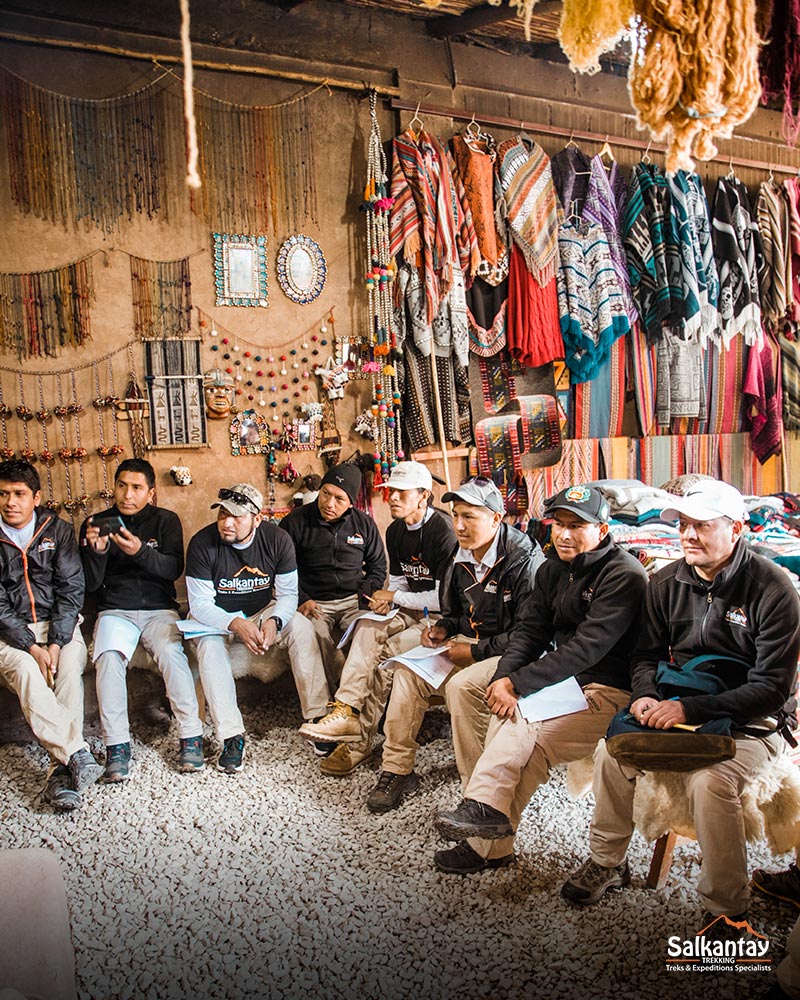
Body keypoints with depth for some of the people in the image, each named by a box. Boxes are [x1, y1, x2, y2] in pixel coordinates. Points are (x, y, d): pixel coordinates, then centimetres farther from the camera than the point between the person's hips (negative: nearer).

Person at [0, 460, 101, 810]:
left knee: (70, 666, -29)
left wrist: (56, 643, -15)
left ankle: (62, 769, -31)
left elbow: (71, 590, -3)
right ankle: (78, 754, -37)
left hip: (58, 623, 1)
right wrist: (32, 646, -18)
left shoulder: (58, 530, 1)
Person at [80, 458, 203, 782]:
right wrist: (97, 552, -17)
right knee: (108, 657, -30)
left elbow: (174, 569, -7)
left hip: (159, 608, 0)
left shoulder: (166, 521, 7)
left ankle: (191, 735, -22)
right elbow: (91, 585, 3)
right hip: (115, 611, 1)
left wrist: (141, 551, -25)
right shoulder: (95, 523, 8)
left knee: (171, 652, -30)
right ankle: (116, 745, -23)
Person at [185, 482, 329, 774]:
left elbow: (288, 593, -10)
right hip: (217, 618, -2)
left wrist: (274, 621, -33)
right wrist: (236, 625, -37)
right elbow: (200, 604, -19)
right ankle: (232, 736, -30)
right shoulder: (202, 543, -19)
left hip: (264, 611, 2)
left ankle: (318, 718, -20)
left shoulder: (277, 539, -13)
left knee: (303, 629, -24)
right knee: (209, 644, -34)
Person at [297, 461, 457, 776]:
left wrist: (396, 597, -12)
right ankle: (346, 711, -30)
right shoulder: (396, 531, 8)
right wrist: (387, 600, -7)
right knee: (367, 626, -22)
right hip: (412, 610, 7)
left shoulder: (443, 530, -19)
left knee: (385, 655, -26)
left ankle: (359, 741, -15)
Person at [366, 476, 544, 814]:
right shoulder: (461, 558, 6)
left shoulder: (524, 559, -19)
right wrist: (443, 629, 0)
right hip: (471, 644, 8)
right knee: (408, 672, -10)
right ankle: (397, 769, -2)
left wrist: (475, 652, -19)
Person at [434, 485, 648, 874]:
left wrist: (517, 684, -24)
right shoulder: (553, 568, 10)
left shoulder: (625, 575, -16)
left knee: (524, 740, -26)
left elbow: (587, 647, -23)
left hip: (608, 689, -7)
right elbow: (530, 630, 5)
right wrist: (503, 678, -15)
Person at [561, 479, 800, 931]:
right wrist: (645, 696, -12)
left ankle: (728, 911, -11)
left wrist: (691, 708, -26)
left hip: (754, 722, -5)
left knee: (710, 780, -32)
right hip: (680, 708, 5)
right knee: (612, 750, -15)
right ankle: (607, 862, 9)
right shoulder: (667, 583, 0)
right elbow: (647, 653, 11)